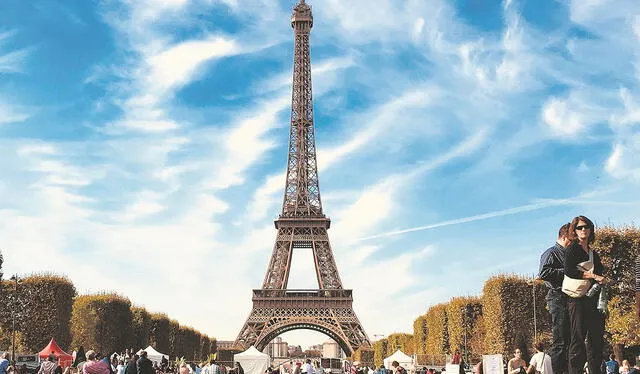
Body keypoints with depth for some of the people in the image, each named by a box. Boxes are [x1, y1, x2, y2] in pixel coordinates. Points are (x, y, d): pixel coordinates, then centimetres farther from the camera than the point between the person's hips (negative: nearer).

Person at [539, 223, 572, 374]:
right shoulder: (551, 253, -1)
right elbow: (543, 273, -17)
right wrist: (566, 271, -15)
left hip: (571, 298, 9)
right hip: (558, 297, -8)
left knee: (570, 340, 8)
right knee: (560, 341, -10)